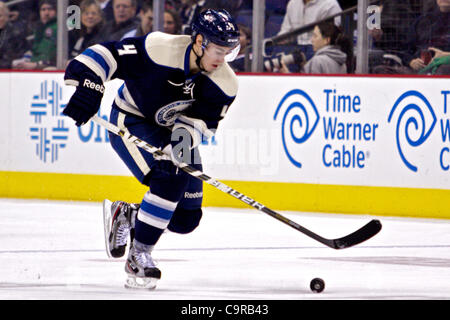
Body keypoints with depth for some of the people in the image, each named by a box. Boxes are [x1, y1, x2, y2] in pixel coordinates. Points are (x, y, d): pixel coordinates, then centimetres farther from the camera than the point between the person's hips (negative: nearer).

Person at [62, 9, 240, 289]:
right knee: (169, 177, -30)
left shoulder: (225, 84, -16)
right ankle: (139, 255, -17)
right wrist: (88, 85, -37)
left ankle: (126, 215, 25)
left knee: (186, 219, -2)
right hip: (132, 121, -5)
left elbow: (201, 121, -18)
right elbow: (108, 53, -26)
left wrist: (186, 134, -39)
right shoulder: (159, 49, -30)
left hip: (176, 131, 6)